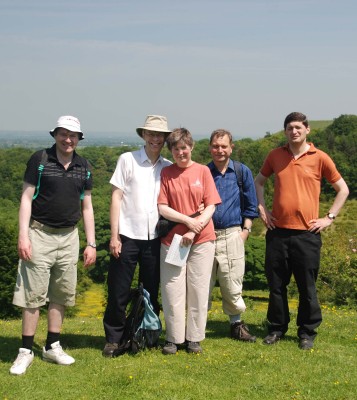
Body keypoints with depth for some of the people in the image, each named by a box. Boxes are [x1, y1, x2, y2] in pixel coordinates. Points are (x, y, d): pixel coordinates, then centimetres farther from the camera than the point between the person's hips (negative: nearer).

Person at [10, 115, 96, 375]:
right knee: (33, 294, -2)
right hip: (40, 234, -4)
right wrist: (23, 235, -13)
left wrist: (91, 243, 8)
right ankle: (26, 351, 7)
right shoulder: (40, 159, -4)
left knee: (62, 294, 9)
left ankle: (52, 347, 21)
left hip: (69, 236, 4)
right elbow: (26, 198, -5)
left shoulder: (84, 167, 7)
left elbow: (87, 207, 11)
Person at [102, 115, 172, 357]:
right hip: (128, 236, -3)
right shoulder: (128, 160, 0)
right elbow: (116, 197, -2)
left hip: (155, 238, 3)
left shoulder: (168, 167, 8)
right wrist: (114, 236, -6)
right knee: (119, 292, 3)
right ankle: (113, 339, 17)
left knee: (151, 293, 10)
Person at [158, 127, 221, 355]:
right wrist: (188, 220, -13)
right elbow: (162, 208, -2)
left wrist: (194, 231, -12)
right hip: (172, 240, 0)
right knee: (172, 291, 2)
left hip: (202, 240, 0)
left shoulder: (202, 171, 3)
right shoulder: (165, 173, 3)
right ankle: (174, 339, 15)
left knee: (198, 291, 5)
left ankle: (194, 338, 16)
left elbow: (211, 206, -2)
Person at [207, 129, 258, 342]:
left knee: (232, 284, 4)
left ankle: (237, 324, 20)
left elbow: (250, 205, 10)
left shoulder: (242, 172, 6)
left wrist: (246, 230, 3)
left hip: (232, 235, 0)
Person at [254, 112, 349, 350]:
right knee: (276, 285, 9)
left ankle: (307, 332, 20)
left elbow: (343, 189, 6)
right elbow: (259, 182, 22)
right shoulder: (275, 156, 6)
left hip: (307, 233, -2)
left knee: (307, 286, 5)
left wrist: (329, 217, 0)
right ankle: (277, 328, 25)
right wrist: (262, 208, 10)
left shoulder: (320, 158, -1)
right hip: (277, 231, 3)